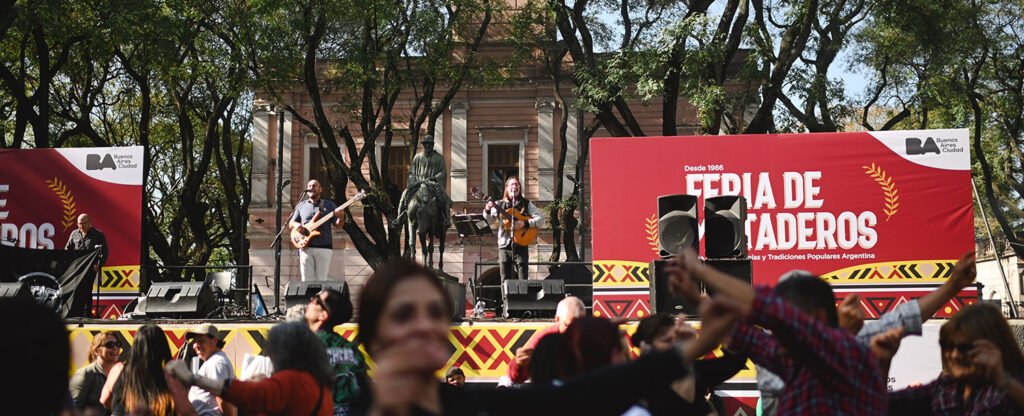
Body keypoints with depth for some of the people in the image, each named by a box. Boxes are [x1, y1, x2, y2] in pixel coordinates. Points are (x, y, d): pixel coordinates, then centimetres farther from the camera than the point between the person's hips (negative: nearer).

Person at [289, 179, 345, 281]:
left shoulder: (329, 204, 10)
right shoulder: (301, 206, 15)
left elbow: (337, 225, 6)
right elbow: (291, 223, 18)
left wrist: (341, 217, -17)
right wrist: (296, 225, -6)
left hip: (324, 247, -1)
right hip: (306, 247, 1)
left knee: (322, 280, -3)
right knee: (306, 280, -1)